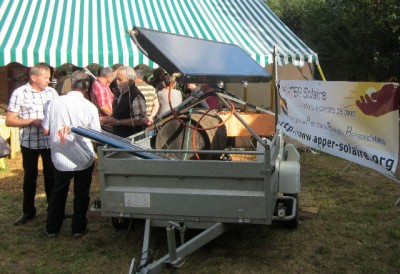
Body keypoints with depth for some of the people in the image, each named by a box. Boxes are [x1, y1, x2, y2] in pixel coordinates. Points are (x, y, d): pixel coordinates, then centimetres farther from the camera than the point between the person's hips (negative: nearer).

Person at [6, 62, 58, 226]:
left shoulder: (52, 92, 2)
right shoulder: (19, 94, -9)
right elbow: (9, 121, -9)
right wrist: (32, 121, -19)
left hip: (50, 142, 3)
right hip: (29, 143, -2)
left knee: (51, 176, 11)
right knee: (30, 178, 11)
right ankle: (28, 211, 26)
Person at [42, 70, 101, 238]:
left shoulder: (55, 103, -10)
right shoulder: (90, 107, -13)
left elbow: (46, 130, -3)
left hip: (60, 158, 2)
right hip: (84, 158, -2)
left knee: (58, 193, 20)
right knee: (81, 194, 15)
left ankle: (52, 228, 28)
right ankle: (78, 228, 23)